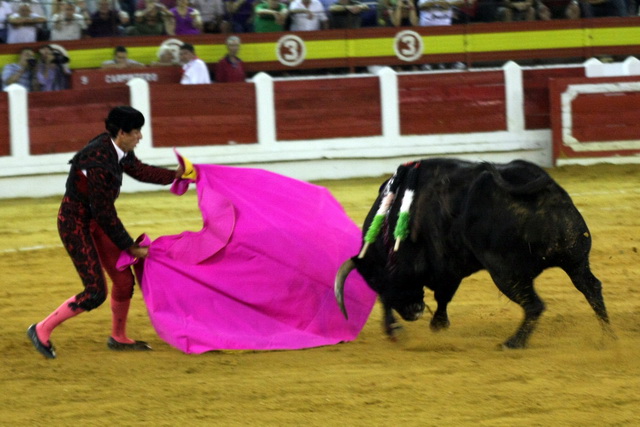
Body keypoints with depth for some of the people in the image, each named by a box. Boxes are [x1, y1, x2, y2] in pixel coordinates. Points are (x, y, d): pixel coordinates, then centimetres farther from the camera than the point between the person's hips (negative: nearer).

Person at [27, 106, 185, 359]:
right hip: (76, 223, -9)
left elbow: (139, 170, 18)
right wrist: (130, 247, -17)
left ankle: (118, 338, 31)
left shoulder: (117, 149, -5)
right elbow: (104, 213, -24)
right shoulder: (98, 163, -31)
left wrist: (174, 175, 26)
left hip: (95, 221, 9)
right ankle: (42, 330, 3)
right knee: (95, 293, -11)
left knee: (124, 280, 11)